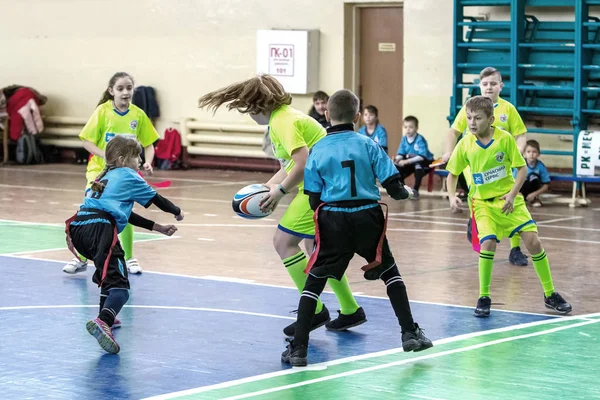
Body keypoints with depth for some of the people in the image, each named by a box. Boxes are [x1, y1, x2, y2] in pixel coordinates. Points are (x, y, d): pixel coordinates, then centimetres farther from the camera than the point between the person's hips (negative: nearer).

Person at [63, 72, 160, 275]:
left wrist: (148, 162, -16)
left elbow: (148, 144, 3)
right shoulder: (103, 111, -11)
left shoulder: (138, 115, -5)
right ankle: (81, 259, 9)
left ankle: (128, 258, 19)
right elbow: (87, 141, -11)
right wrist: (106, 156, -24)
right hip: (99, 170, -1)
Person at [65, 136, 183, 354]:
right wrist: (177, 212, 40)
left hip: (78, 227, 8)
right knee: (119, 286, -16)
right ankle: (103, 322, -41)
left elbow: (125, 214, 38)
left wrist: (157, 227, 40)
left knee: (110, 268, 34)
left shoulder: (107, 177, 33)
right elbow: (156, 199, 20)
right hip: (100, 228, -8)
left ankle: (106, 315, 36)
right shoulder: (128, 176, 12)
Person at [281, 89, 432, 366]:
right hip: (367, 217, 1)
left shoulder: (318, 151, 1)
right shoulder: (368, 145, 0)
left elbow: (314, 199, 1)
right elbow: (392, 185, -2)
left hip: (332, 220, -1)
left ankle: (298, 348, -2)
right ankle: (410, 333, 18)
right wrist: (405, 192, 20)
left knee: (314, 282, 5)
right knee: (389, 272, 20)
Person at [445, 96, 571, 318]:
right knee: (488, 243, -20)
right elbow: (453, 174, 4)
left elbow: (522, 168, -6)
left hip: (508, 198, 0)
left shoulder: (505, 139, -13)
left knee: (533, 241, -7)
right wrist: (452, 197, -12)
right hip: (482, 201, 0)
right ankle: (484, 297, -1)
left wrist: (512, 195, -16)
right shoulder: (465, 145, -9)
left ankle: (550, 294, 10)